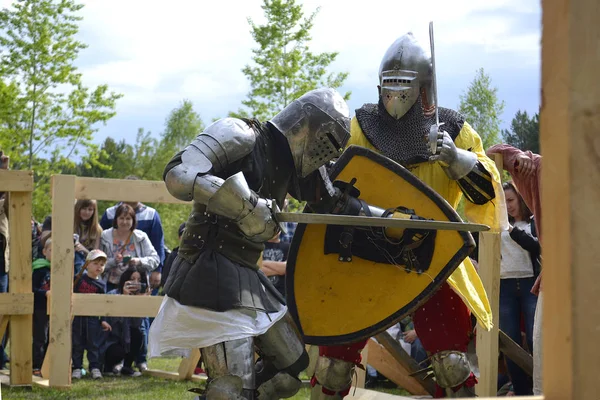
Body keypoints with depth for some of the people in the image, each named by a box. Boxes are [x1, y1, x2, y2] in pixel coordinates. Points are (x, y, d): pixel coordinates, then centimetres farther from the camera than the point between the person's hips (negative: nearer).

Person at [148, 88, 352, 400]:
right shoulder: (241, 137, -10)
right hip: (211, 270, -10)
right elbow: (177, 175, -21)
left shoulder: (284, 162, 15)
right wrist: (245, 205, -28)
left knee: (292, 363, 13)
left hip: (246, 276, 10)